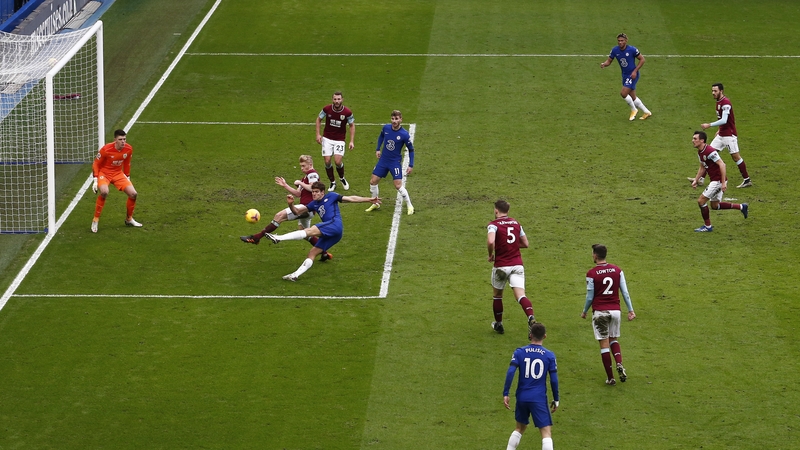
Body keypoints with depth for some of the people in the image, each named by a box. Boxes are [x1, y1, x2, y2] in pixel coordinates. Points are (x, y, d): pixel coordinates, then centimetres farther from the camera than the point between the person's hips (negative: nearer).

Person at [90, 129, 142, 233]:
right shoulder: (106, 149, -24)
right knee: (104, 192, -35)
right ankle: (95, 220, -19)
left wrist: (127, 178, 15)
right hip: (104, 173, -5)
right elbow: (96, 164, -12)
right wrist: (95, 180, -16)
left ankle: (129, 219, 22)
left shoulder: (128, 149, -10)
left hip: (118, 173, 5)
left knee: (133, 194, -5)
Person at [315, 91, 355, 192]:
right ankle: (332, 183, 18)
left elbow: (352, 125, 1)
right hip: (327, 138, 2)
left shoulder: (347, 112, -14)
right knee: (327, 161, -4)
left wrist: (351, 141, -5)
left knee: (338, 161, -14)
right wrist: (318, 134, -2)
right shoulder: (327, 109, -11)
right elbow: (319, 119, 6)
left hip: (339, 140, -1)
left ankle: (342, 178, 19)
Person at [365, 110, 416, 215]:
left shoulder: (404, 134, -18)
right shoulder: (386, 128, -7)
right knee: (373, 181, 5)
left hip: (395, 162, -5)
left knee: (398, 185, -12)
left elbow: (411, 150, -7)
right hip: (383, 160, 5)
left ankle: (409, 206, 5)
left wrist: (411, 165, -10)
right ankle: (375, 204, 24)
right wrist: (378, 149, 10)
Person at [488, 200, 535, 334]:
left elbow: (490, 241, -25)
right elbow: (525, 243, 15)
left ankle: (498, 324, 32)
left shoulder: (494, 224, -7)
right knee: (520, 296, -9)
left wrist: (491, 254, -7)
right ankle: (531, 319, -35)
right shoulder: (516, 224, 10)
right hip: (517, 265, 3)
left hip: (501, 266, -3)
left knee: (497, 295, 21)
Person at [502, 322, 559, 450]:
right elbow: (554, 380, -3)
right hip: (539, 399, -3)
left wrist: (505, 394, -5)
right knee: (547, 433, -4)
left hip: (522, 397, 3)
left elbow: (510, 373, -10)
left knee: (520, 428, 24)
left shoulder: (519, 352, -1)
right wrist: (556, 400, 9)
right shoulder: (549, 355, -3)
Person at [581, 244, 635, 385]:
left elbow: (590, 297, -5)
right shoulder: (617, 270, 1)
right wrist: (630, 310, 9)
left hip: (600, 312, -4)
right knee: (614, 339, 21)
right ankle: (619, 364, -5)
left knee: (604, 344, 3)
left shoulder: (591, 274, -10)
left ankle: (610, 377, 4)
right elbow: (625, 292, 1)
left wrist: (584, 312, 11)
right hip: (615, 310, 4)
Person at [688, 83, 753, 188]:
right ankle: (700, 179, 5)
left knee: (736, 157, -4)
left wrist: (709, 125, -25)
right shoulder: (718, 102, 12)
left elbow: (724, 120, -25)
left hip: (729, 135, -9)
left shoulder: (726, 103, -17)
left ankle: (747, 180, 5)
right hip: (721, 135, 9)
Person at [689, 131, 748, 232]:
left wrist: (723, 182, -28)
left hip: (719, 181, -10)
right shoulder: (700, 152, 9)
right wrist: (696, 180, 13)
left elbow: (722, 165, -25)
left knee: (701, 200, -9)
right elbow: (702, 168, 22)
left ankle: (707, 226, 4)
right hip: (715, 181, 10)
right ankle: (741, 207, 27)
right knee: (715, 205, 18)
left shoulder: (709, 151, -22)